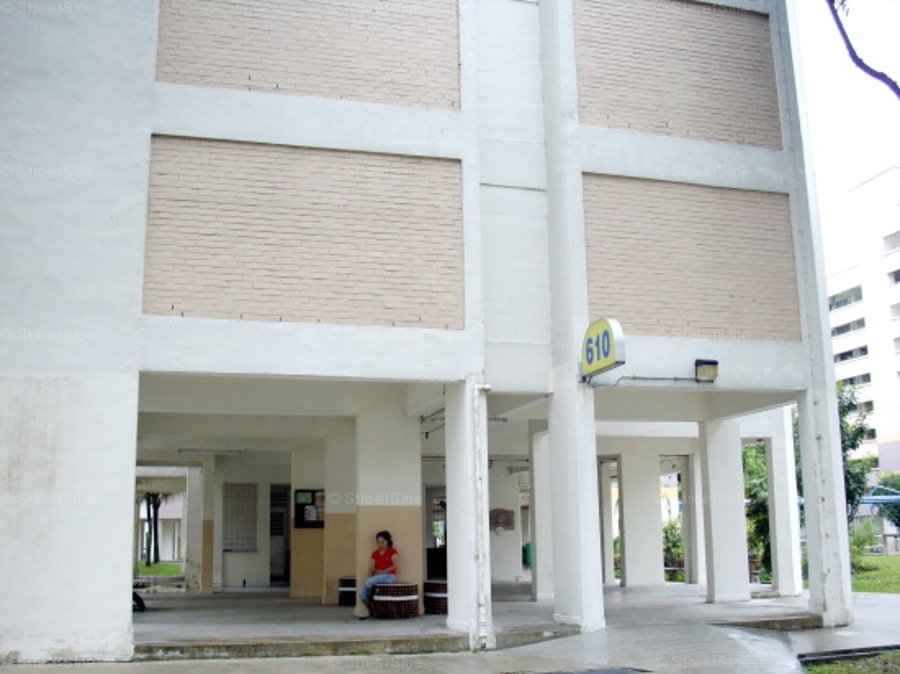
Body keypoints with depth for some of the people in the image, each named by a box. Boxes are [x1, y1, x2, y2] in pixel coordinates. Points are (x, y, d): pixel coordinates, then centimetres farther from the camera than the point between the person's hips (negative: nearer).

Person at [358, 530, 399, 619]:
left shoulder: (392, 552, 1)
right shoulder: (375, 554, 17)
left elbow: (396, 565, -11)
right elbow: (371, 568, 11)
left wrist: (383, 571, -13)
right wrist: (371, 576, -9)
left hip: (389, 576, -5)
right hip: (377, 577, 6)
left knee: (368, 582, -28)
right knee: (362, 591, -20)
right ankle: (369, 611, 0)